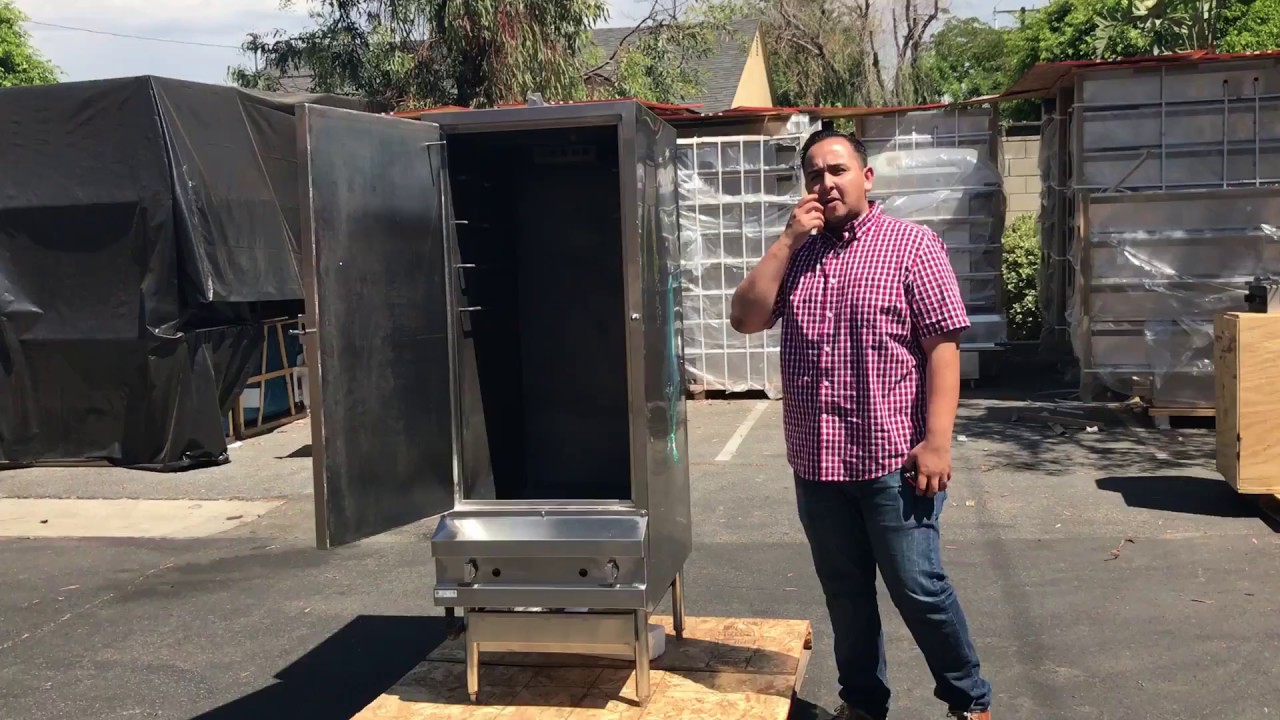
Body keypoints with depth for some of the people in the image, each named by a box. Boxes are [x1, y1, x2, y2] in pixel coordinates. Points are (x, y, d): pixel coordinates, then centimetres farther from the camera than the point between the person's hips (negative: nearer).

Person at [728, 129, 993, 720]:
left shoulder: (911, 243, -4)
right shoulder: (795, 253, 11)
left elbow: (943, 344, -9)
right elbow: (745, 318, 0)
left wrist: (937, 440, -16)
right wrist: (789, 239, -6)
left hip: (892, 459, -5)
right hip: (816, 461, 5)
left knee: (918, 588, 1)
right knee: (844, 592, 15)